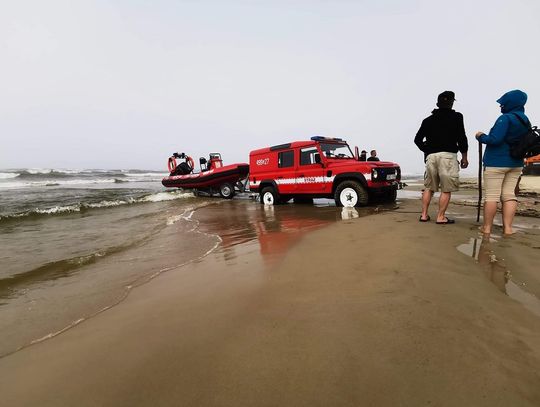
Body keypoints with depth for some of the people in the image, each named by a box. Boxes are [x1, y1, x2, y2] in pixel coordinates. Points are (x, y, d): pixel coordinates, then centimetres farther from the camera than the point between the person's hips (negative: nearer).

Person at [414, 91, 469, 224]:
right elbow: (461, 138, -3)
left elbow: (417, 139, 10)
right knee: (446, 189, 0)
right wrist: (464, 156, 6)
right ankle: (441, 217, 0)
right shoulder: (456, 117, 2)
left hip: (431, 156, 4)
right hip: (448, 155, -4)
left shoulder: (428, 120, 14)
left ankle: (424, 215, 11)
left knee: (429, 187, 12)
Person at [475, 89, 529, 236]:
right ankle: (507, 227, 6)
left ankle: (487, 227, 1)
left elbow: (495, 139, -19)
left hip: (496, 163, -8)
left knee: (491, 195, -4)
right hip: (516, 164, 8)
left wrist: (481, 137, -2)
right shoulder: (525, 121, 13)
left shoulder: (505, 118, -12)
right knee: (509, 195, 7)